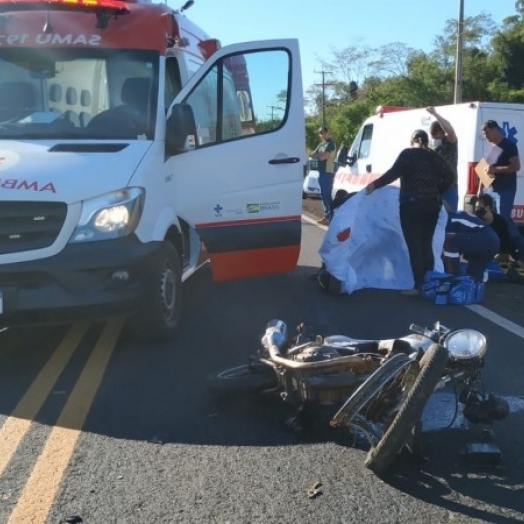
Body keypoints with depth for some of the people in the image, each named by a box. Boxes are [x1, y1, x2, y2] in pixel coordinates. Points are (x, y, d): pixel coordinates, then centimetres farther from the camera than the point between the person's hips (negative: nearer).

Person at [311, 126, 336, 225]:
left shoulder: (330, 144, -11)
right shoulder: (321, 144, 17)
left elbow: (322, 157, -19)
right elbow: (313, 155, 11)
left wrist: (317, 155, 1)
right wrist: (320, 155, -8)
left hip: (327, 172, -9)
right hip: (322, 172, 9)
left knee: (326, 195, -10)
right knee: (325, 194, 12)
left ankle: (327, 216, -9)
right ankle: (327, 215, 18)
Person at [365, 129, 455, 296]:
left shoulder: (408, 154, -1)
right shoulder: (435, 157, 12)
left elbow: (394, 172, -15)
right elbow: (449, 177, 4)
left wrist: (375, 184, -10)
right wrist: (436, 192, 14)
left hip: (412, 204, -5)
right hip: (431, 204, 5)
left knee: (414, 246, -2)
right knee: (426, 245, 13)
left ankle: (419, 286, -3)